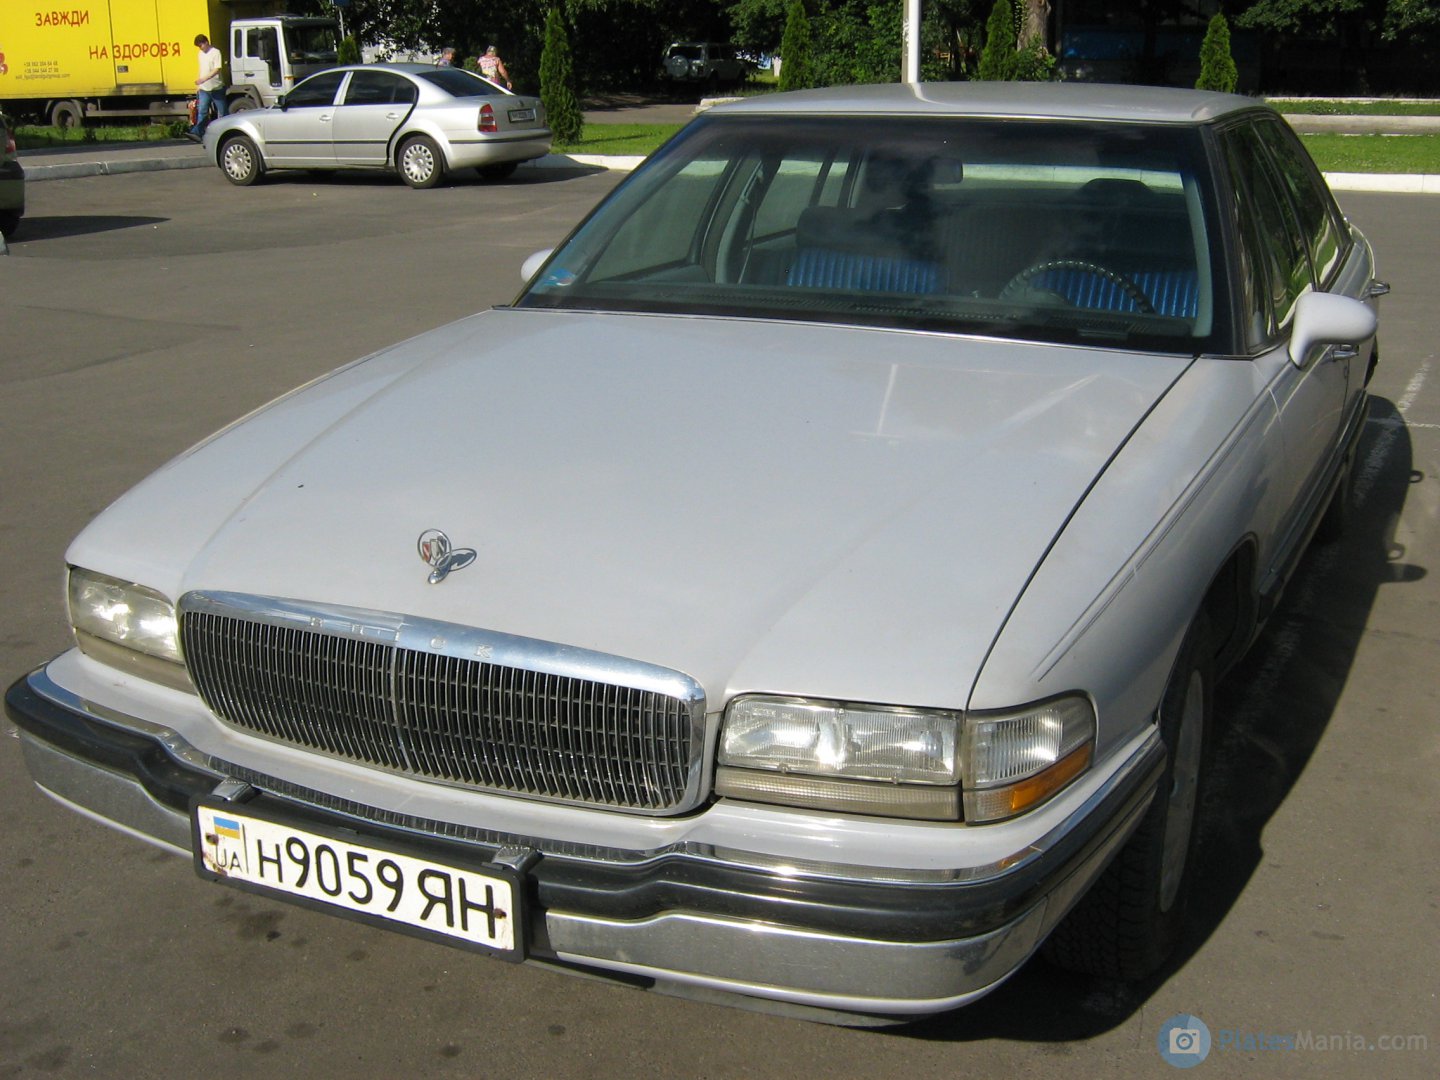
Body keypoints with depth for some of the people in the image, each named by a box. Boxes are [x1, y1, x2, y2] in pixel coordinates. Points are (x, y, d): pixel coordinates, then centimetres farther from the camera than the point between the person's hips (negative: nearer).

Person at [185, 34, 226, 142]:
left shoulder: (215, 52, -9)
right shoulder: (201, 54, 15)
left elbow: (216, 69, -19)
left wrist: (203, 79, -29)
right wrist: (198, 84, 22)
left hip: (216, 88, -6)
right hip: (204, 89, 6)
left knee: (222, 112, 3)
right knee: (202, 112, -5)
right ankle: (196, 133, -15)